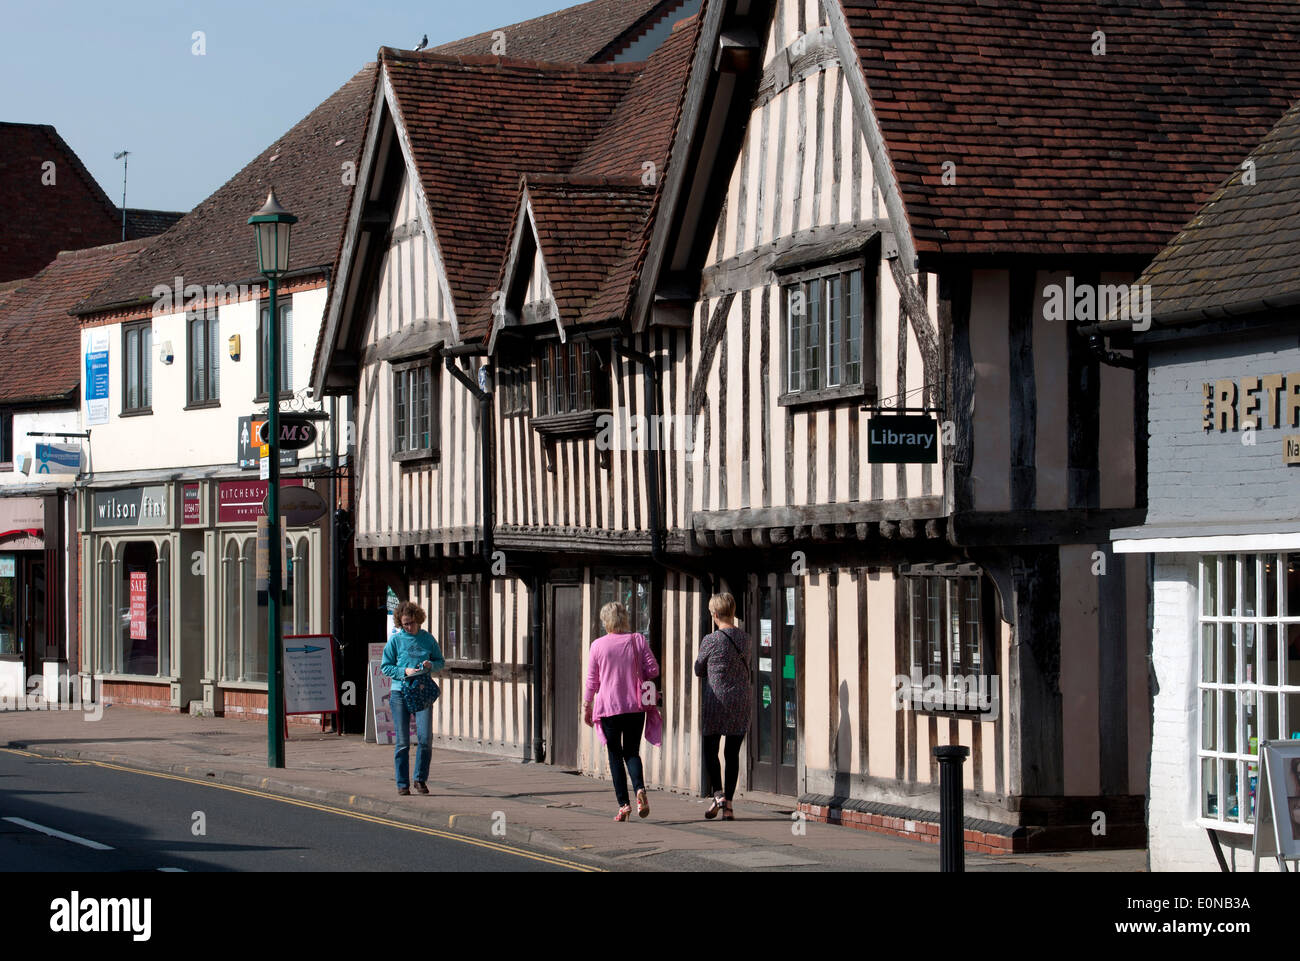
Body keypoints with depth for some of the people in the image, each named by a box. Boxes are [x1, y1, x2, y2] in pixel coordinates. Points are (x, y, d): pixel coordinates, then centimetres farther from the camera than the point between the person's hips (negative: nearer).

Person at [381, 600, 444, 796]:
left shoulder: (427, 638, 6)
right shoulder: (396, 640, 1)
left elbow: (440, 662, 15)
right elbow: (385, 667, 3)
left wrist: (430, 665, -7)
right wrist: (405, 671, -12)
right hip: (400, 692, -1)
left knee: (425, 738, -8)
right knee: (402, 742, 0)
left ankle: (421, 779, 9)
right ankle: (402, 783, 8)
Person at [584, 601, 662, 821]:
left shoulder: (598, 645, -2)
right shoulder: (638, 641, 0)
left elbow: (592, 680, 3)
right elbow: (653, 670, -1)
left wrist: (587, 706, 14)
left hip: (609, 706, -1)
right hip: (635, 706, 1)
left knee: (615, 755, 7)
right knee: (632, 752, 12)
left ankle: (623, 804, -2)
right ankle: (640, 789, -16)